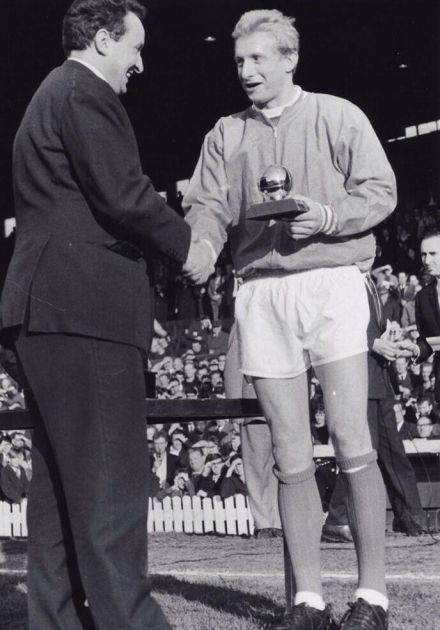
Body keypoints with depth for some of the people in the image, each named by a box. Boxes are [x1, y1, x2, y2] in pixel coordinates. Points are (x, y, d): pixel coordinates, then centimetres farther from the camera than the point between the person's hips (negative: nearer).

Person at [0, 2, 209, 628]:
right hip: (87, 305, -11)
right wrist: (183, 242, -3)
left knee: (59, 478, 10)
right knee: (111, 478, -10)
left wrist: (156, 210, 17)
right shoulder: (85, 94, -7)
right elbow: (121, 194, -16)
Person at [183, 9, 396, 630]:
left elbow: (380, 190, 2)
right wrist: (202, 248, -16)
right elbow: (207, 206, 5)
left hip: (332, 282, -3)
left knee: (352, 443, -8)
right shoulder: (226, 135, 14)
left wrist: (327, 216, -15)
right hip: (261, 293, 3)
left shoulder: (336, 116, 5)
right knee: (290, 455, 4)